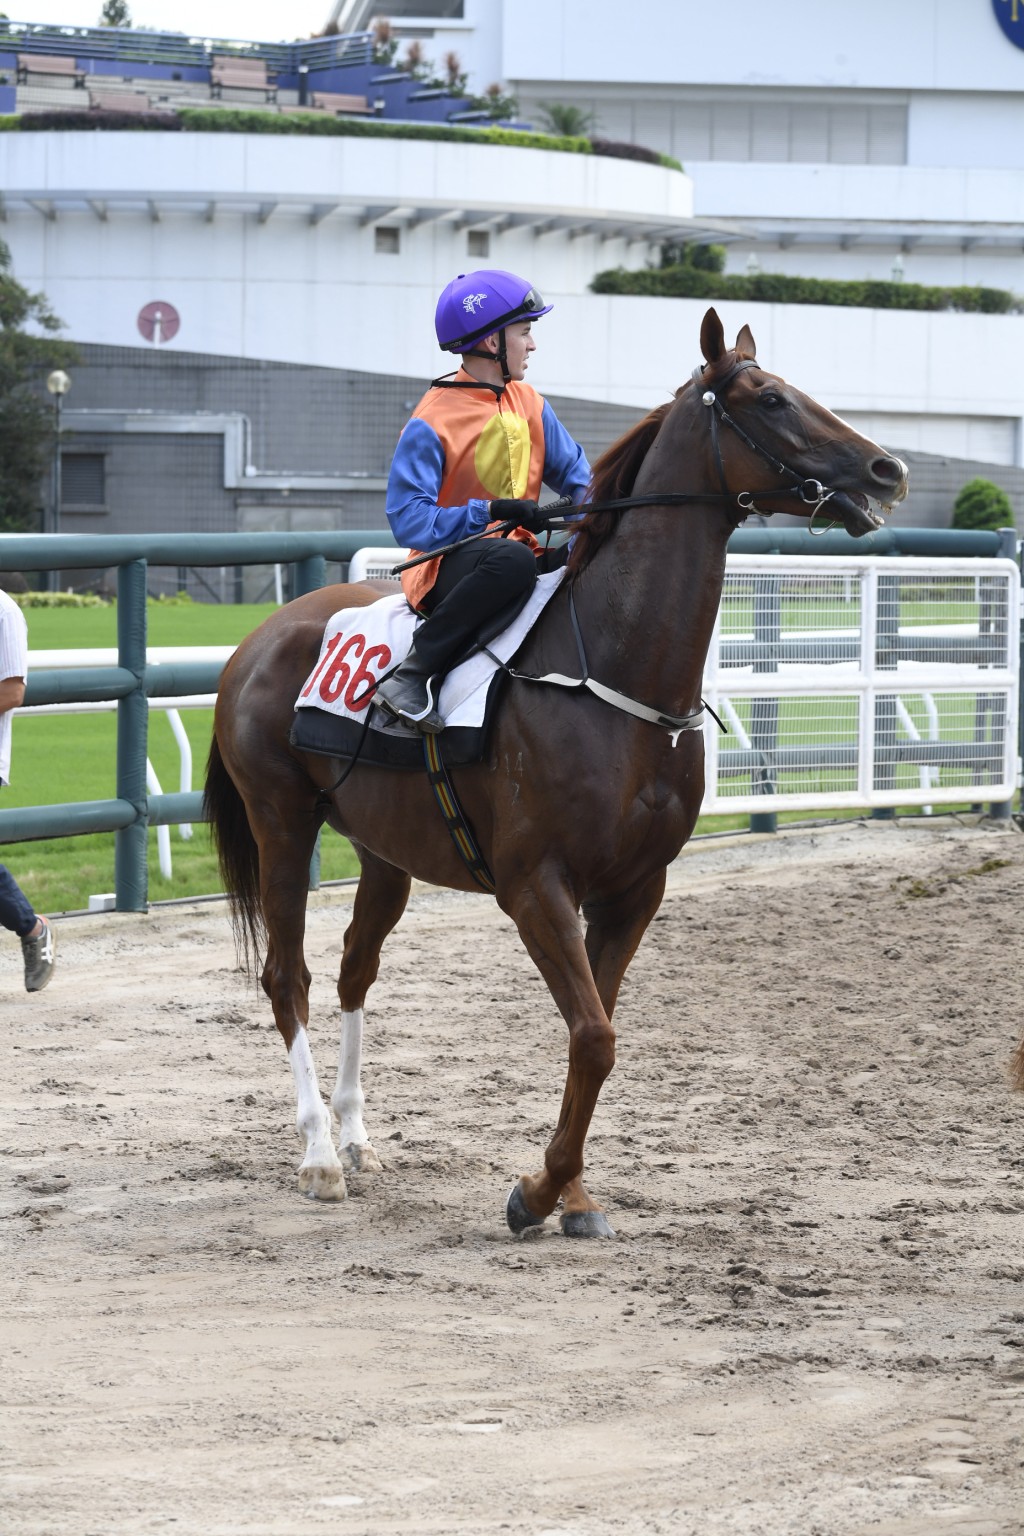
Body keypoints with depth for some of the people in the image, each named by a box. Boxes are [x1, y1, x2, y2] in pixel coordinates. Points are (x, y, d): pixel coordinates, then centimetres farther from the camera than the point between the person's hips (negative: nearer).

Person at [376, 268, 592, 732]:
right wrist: (491, 511, -29)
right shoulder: (431, 423, -14)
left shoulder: (529, 405, 8)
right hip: (448, 567, -7)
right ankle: (416, 674, -33)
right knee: (512, 559, -40)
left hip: (519, 551, 7)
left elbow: (574, 473, 12)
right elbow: (410, 520, -19)